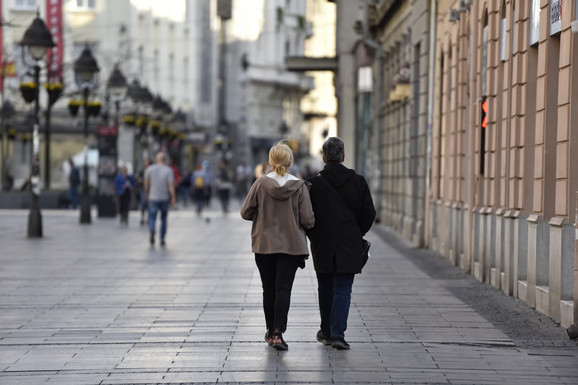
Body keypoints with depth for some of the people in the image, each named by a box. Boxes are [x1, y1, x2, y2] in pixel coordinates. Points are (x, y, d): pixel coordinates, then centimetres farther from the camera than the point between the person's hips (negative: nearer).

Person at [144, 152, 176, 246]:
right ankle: (162, 239, 16)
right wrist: (173, 198, -7)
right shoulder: (168, 170, -5)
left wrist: (146, 194, 16)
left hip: (153, 198, 0)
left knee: (152, 218, 2)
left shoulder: (150, 169, -2)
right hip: (165, 198, 0)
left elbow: (146, 183, 3)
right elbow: (171, 185, -11)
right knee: (163, 219, 16)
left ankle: (152, 230, -30)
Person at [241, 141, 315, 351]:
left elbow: (246, 212, -3)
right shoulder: (299, 186, -9)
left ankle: (271, 332, 23)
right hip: (291, 246, -1)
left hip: (264, 245, 1)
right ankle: (278, 333, -13)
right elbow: (307, 220, -9)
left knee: (269, 290, 13)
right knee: (283, 289, -1)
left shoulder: (260, 183, -7)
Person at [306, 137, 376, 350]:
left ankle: (327, 332, 25)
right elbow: (369, 214, -1)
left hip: (322, 247, 0)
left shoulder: (313, 183, -6)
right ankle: (338, 333, -11)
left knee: (325, 290, 15)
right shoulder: (358, 182, -3)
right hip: (349, 248, 0)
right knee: (343, 290, 1)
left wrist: (314, 237, 11)